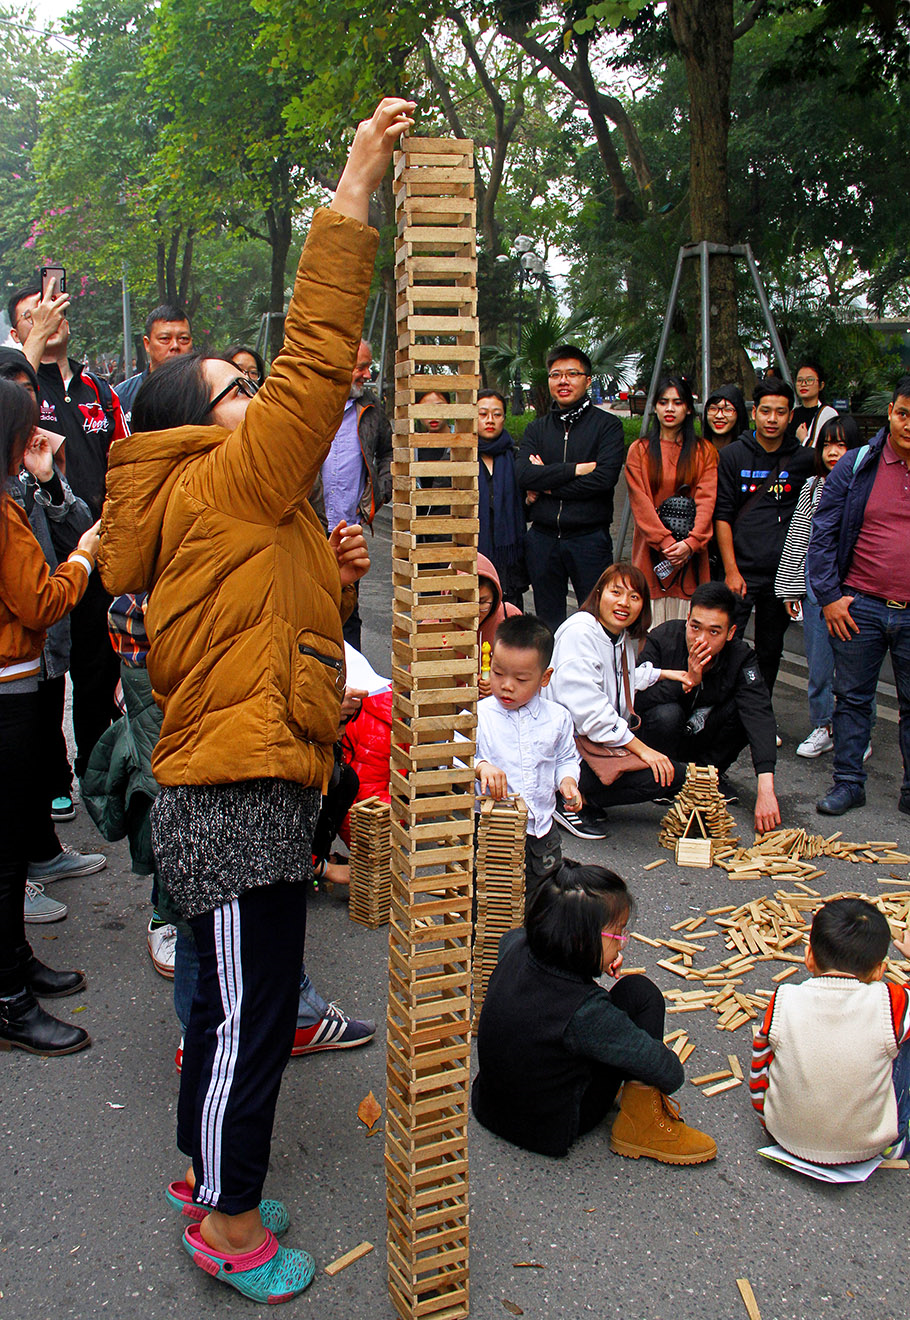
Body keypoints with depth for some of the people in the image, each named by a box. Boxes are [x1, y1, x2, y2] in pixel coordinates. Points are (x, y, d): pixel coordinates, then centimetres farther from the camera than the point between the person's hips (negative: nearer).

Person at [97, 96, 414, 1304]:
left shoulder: (243, 512, 17)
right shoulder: (225, 486, -11)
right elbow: (317, 360, -19)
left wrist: (334, 577, 8)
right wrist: (353, 191, -17)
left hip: (246, 788, 10)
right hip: (239, 797, -10)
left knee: (235, 1000, 21)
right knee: (247, 1012, 3)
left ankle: (210, 1174, 38)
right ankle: (228, 1222, 21)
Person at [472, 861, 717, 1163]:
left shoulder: (516, 949, -14)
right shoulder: (586, 1013, -33)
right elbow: (671, 1075, -24)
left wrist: (597, 958, 8)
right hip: (552, 1133, -7)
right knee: (639, 992, -12)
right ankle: (642, 1126, -2)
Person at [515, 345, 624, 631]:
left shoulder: (607, 425, 1)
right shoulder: (537, 428, 11)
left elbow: (604, 478, -13)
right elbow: (523, 475, -6)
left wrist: (548, 483, -8)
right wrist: (576, 469, -13)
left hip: (590, 538, -4)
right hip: (543, 537, 4)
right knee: (547, 621, 12)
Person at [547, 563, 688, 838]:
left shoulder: (626, 638, 11)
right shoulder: (578, 633, -17)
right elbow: (588, 708, -24)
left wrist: (665, 674, 22)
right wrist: (641, 749, -23)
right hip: (574, 750, -10)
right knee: (670, 777, -17)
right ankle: (572, 803, -8)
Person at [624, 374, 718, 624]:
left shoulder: (705, 451, 10)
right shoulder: (639, 450, 8)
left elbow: (706, 500, -1)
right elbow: (640, 502, -2)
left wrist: (691, 542, -16)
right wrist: (665, 542, -14)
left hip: (691, 554, 1)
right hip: (651, 552, -1)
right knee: (651, 624, -4)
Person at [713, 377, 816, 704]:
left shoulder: (804, 460, 4)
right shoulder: (733, 455, 1)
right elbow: (722, 516, -1)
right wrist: (731, 571, -7)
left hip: (782, 574, 2)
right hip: (741, 570, -2)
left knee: (770, 651, 10)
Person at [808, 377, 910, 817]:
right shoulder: (857, 465, 0)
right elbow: (822, 532, 2)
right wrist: (829, 596, -4)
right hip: (859, 607, 0)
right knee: (853, 698, 10)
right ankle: (848, 782, 22)